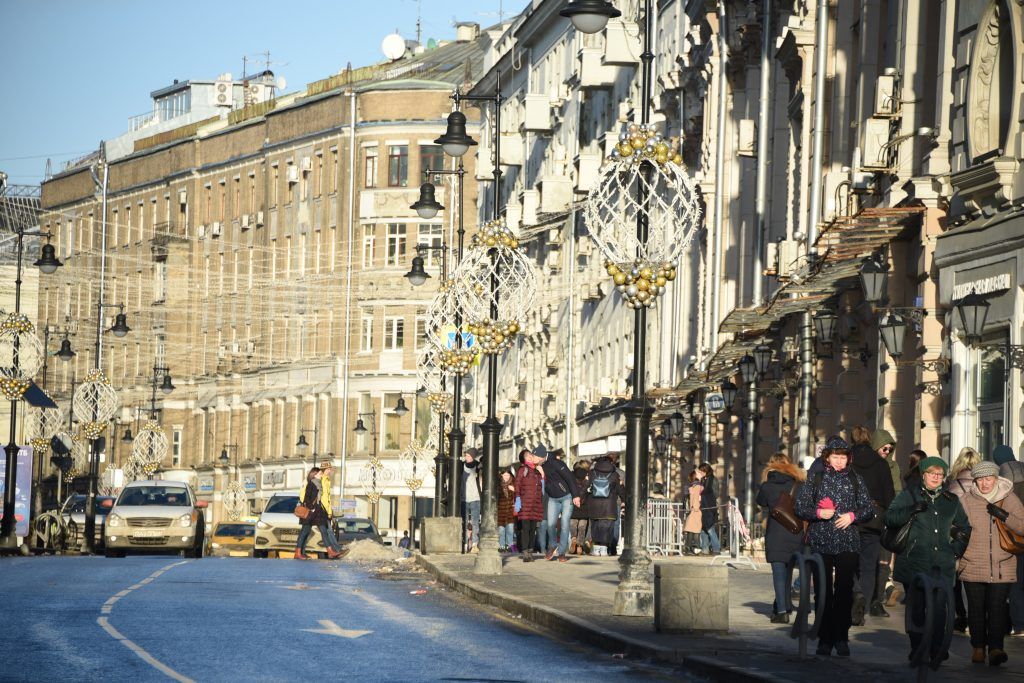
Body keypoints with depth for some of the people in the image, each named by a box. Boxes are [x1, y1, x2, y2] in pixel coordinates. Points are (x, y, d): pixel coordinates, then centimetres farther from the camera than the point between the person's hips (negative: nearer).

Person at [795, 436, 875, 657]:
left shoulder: (855, 480, 9)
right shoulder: (815, 479, 6)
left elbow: (869, 508, 11)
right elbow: (800, 507, 5)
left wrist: (853, 516, -6)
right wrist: (818, 513, -12)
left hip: (848, 544, 0)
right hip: (821, 544, 0)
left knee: (844, 591, -1)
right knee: (823, 593, 0)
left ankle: (841, 638, 6)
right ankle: (824, 639, 5)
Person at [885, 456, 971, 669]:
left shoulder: (951, 501, 18)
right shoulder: (909, 495, 9)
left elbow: (965, 528, 30)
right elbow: (889, 518, -3)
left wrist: (956, 549, 16)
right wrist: (912, 509, -17)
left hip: (942, 564, 2)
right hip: (915, 562, -2)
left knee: (939, 607, -11)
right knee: (916, 607, -3)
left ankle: (936, 650, -9)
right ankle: (917, 649, 4)